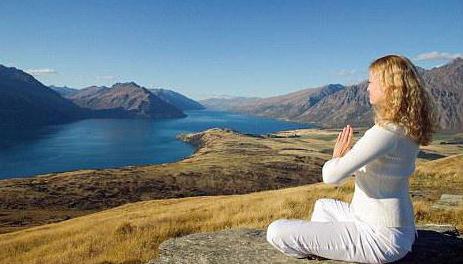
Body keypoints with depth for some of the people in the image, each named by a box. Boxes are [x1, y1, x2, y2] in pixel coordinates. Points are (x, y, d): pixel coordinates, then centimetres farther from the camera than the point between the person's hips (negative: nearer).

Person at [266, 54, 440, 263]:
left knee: (276, 232, -15)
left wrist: (337, 157, -7)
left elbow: (331, 176, -29)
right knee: (322, 205, 33)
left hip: (380, 238, -10)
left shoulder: (386, 132, -25)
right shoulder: (405, 129, 6)